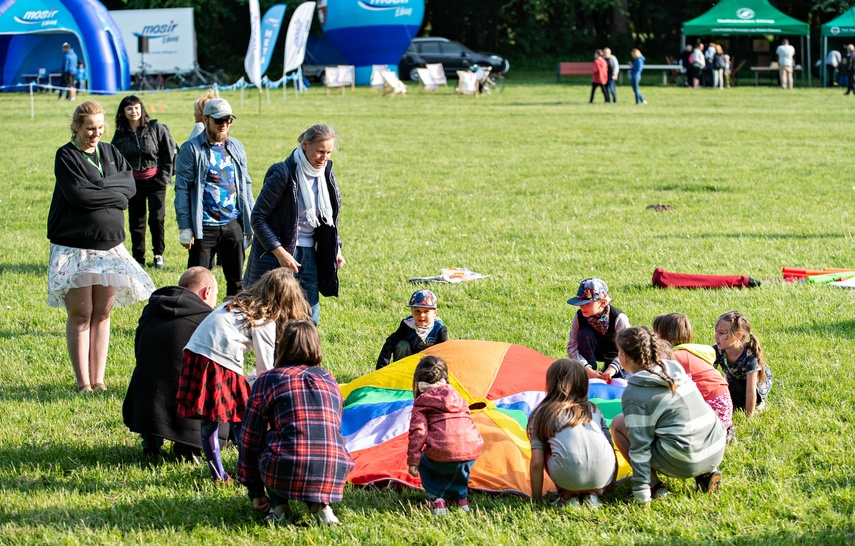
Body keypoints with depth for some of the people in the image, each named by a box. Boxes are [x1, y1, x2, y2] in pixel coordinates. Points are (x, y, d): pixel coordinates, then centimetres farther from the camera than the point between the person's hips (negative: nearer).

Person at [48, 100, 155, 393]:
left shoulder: (110, 152, 12)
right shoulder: (66, 156, -4)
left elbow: (130, 184, 0)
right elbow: (78, 195, -16)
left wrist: (97, 187, -11)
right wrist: (114, 195, -6)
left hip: (109, 245, 5)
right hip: (74, 248, -5)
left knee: (102, 314, 5)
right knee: (80, 315, -5)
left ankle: (98, 379, 10)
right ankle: (83, 382, 1)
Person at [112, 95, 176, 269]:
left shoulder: (156, 128, -3)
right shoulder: (120, 134, 6)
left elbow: (169, 153, -2)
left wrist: (164, 177, -7)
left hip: (155, 181, -3)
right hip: (133, 182, 3)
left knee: (156, 219, -10)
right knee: (135, 222, 5)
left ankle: (158, 254, 10)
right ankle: (138, 259, 16)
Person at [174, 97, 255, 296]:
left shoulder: (236, 147, 11)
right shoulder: (191, 149, -4)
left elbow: (245, 185, 16)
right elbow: (182, 190, -6)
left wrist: (251, 222, 12)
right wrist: (184, 228, -12)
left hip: (233, 225, 5)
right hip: (204, 226, -5)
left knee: (236, 281, 11)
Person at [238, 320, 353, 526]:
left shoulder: (268, 380, 10)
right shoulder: (330, 382, 21)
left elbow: (250, 440, 15)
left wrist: (255, 491, 25)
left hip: (287, 475, -3)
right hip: (334, 476, 3)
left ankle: (279, 507, 11)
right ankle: (320, 504, 11)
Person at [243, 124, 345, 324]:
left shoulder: (326, 173, 5)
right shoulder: (283, 173, -15)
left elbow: (331, 218, 19)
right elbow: (258, 218, -14)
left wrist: (336, 250, 8)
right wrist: (280, 252, -20)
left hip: (310, 255, 6)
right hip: (278, 256, -6)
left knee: (310, 317, 5)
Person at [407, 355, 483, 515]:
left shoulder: (422, 403, 9)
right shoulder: (456, 395, 24)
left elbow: (418, 432, -2)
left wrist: (413, 461, -1)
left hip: (443, 456, -5)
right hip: (472, 451, 5)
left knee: (425, 464, 28)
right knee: (460, 467, 40)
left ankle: (437, 500, 13)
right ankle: (461, 499, 34)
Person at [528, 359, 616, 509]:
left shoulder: (542, 414, 16)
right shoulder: (593, 410, 26)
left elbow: (536, 463, 12)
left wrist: (536, 498, 22)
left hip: (569, 477, -3)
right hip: (603, 477, 3)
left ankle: (568, 496, 12)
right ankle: (591, 494, 15)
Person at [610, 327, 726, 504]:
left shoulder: (634, 393, -10)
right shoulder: (675, 368, 9)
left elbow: (640, 445, -13)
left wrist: (641, 491, -10)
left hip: (685, 462, -7)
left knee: (618, 424, 5)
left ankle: (653, 484, 2)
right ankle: (706, 474, 18)